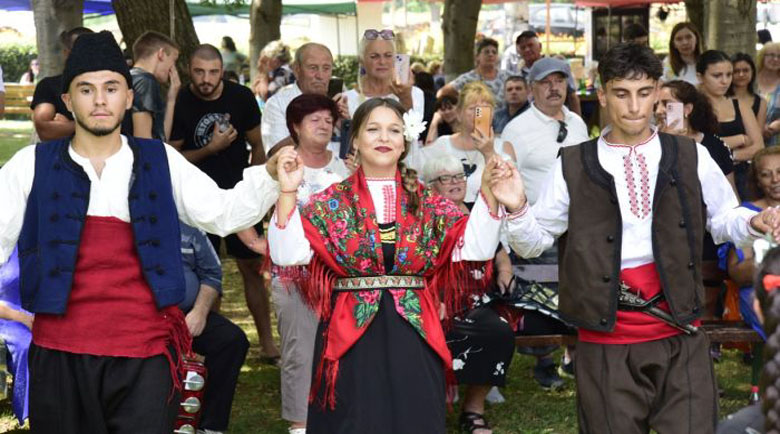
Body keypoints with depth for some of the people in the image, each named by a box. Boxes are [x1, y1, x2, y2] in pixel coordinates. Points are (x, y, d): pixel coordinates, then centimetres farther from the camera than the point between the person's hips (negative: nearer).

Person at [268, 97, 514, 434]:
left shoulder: (427, 203, 7)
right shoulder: (332, 203, 2)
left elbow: (475, 248, -4)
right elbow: (288, 254, -10)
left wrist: (488, 194, -15)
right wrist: (288, 193, -20)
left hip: (413, 335, 2)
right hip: (351, 335, -2)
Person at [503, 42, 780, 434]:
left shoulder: (691, 157, 4)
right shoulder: (573, 166, 1)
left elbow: (723, 219, 14)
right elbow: (533, 242, 6)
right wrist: (517, 208, -14)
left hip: (680, 333, 1)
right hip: (606, 341, -1)